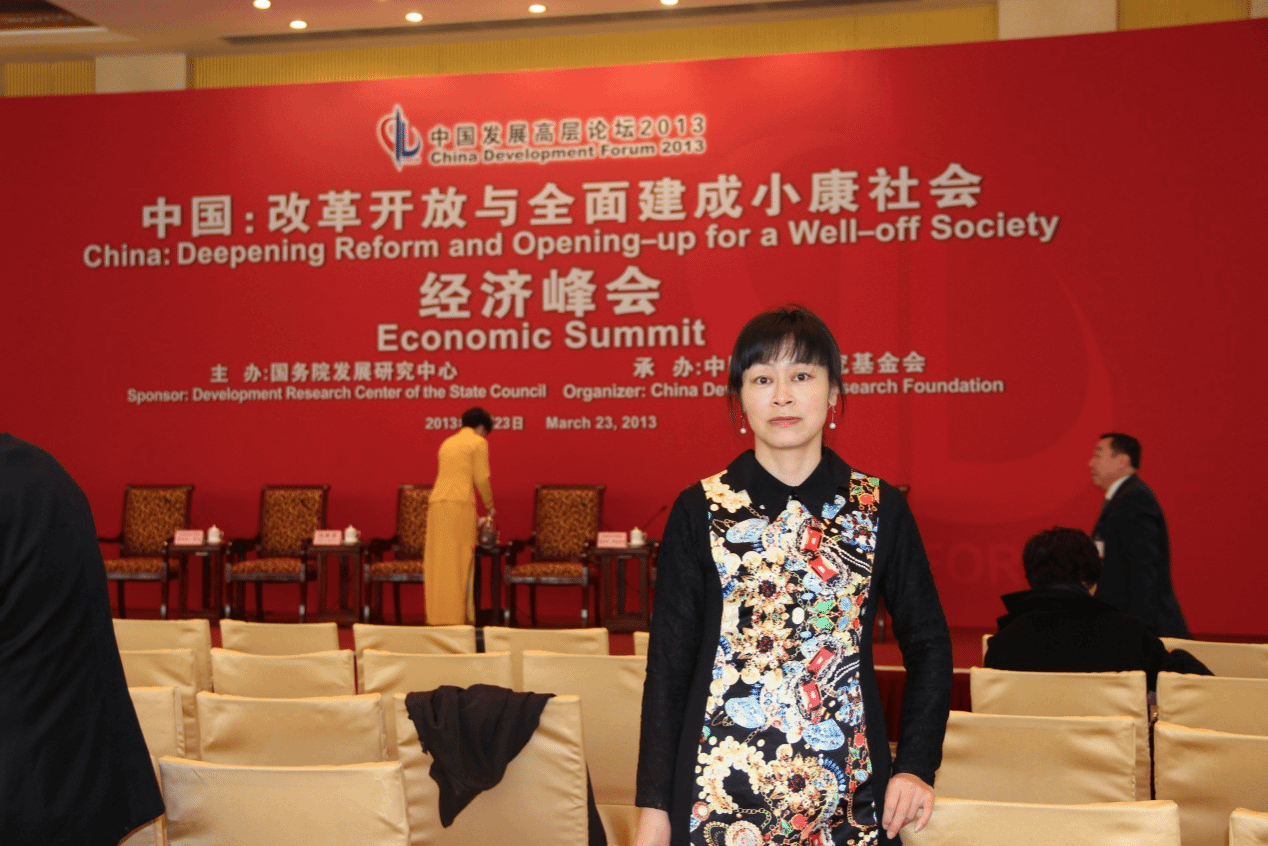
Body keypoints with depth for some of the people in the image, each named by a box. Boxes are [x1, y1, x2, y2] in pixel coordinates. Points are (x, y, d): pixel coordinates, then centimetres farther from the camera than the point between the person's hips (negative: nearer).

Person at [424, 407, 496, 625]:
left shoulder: (448, 442, 24)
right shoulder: (478, 442, 3)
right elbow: (481, 479, -2)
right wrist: (489, 505, 12)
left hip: (437, 503, 6)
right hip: (460, 503, -6)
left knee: (438, 560, 6)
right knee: (459, 560, -4)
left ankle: (436, 615, 7)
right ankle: (456, 615, -5)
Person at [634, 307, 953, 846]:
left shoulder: (880, 508, 1)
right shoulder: (699, 510, -2)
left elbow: (927, 643, 8)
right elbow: (669, 662, -1)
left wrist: (916, 766, -2)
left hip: (848, 788, 1)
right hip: (721, 790, -1)